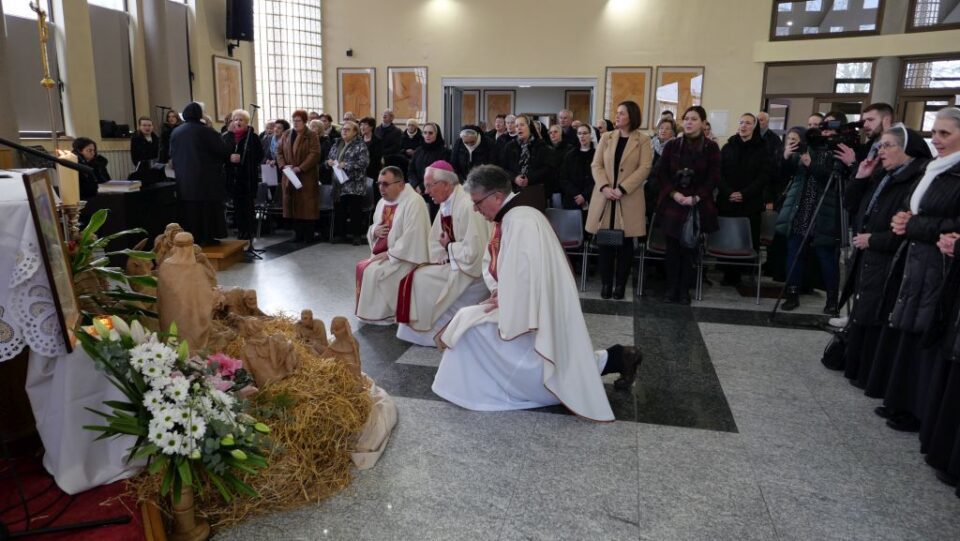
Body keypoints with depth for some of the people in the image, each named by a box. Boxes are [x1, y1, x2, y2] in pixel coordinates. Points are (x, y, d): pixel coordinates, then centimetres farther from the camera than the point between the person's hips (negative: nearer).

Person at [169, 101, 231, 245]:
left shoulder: (175, 132, 6)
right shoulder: (205, 131, -12)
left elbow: (172, 155, 14)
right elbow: (222, 151, -9)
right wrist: (228, 157, 11)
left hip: (183, 178, 5)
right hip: (205, 176, -5)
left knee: (188, 207, 10)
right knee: (206, 207, 2)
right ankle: (206, 237, 2)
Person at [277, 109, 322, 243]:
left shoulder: (311, 136, -2)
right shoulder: (286, 134, 12)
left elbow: (314, 154, -12)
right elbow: (279, 151, 10)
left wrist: (300, 168, -19)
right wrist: (283, 165, -9)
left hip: (307, 176, -4)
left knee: (307, 205, -4)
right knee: (293, 204, 4)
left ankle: (308, 234, 2)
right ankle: (298, 233, 11)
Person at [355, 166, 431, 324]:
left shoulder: (413, 202, -19)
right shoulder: (383, 201, 9)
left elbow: (411, 238, -25)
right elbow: (374, 228, 20)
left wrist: (389, 253, -21)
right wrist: (375, 231, -5)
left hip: (406, 257, -9)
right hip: (384, 253, 9)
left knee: (373, 272, -23)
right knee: (361, 267, -8)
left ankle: (383, 315, -6)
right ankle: (367, 311, 5)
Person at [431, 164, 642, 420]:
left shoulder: (520, 221, -22)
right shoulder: (508, 218, 9)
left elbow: (524, 275, -26)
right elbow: (492, 263, 16)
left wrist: (504, 300, -15)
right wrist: (498, 291, 0)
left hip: (537, 310, -10)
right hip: (524, 304, 10)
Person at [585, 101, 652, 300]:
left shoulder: (643, 140, 3)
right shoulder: (606, 137, 11)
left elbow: (644, 168, -7)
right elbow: (596, 165, 5)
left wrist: (621, 189, -16)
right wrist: (604, 187, -13)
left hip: (629, 200, -2)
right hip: (604, 198, 2)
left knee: (625, 243, 3)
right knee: (605, 242, 3)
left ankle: (620, 284, 12)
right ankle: (606, 283, 11)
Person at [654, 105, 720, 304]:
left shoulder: (711, 147, 1)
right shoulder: (672, 145, 6)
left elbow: (713, 178, -2)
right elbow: (661, 173, 3)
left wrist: (696, 197, -13)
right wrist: (674, 193, -10)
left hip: (697, 205, -1)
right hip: (672, 203, 1)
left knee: (689, 248, 1)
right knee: (672, 247, 1)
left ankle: (684, 289, 10)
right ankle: (671, 287, 10)